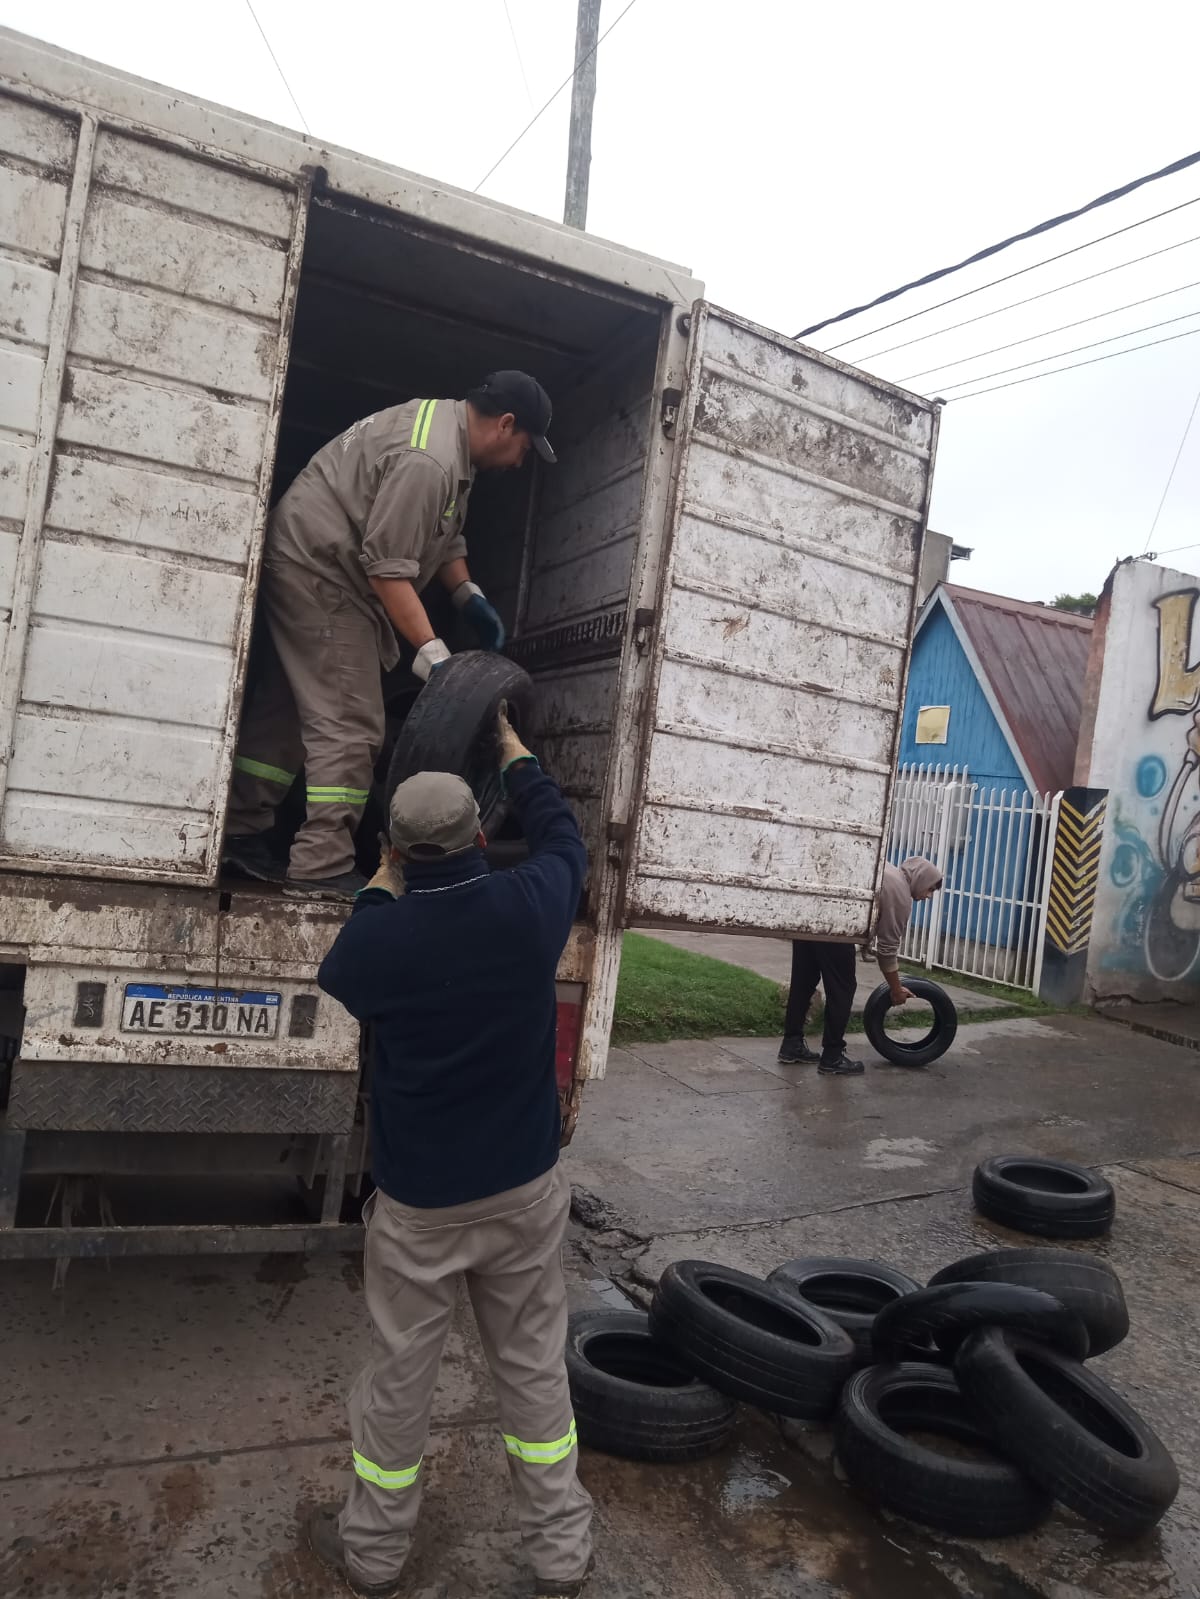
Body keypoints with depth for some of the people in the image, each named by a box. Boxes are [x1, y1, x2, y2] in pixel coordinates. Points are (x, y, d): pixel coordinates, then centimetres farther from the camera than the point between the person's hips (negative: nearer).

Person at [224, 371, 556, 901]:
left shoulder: (450, 424, 10)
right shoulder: (427, 460, -24)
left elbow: (444, 533, 18)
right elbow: (389, 567, -26)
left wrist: (469, 596, 7)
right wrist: (432, 654, -27)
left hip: (310, 566, 11)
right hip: (321, 570, -11)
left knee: (288, 709, 13)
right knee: (349, 726, -13)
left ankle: (239, 836, 21)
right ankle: (322, 868, -10)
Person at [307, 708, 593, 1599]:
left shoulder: (374, 939, -19)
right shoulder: (528, 908, -16)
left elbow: (338, 980, 7)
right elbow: (564, 836, 7)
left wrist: (383, 882, 14)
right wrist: (511, 747, 19)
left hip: (418, 1201, -1)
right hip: (523, 1187, 2)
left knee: (399, 1376, 16)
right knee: (535, 1368, 17)